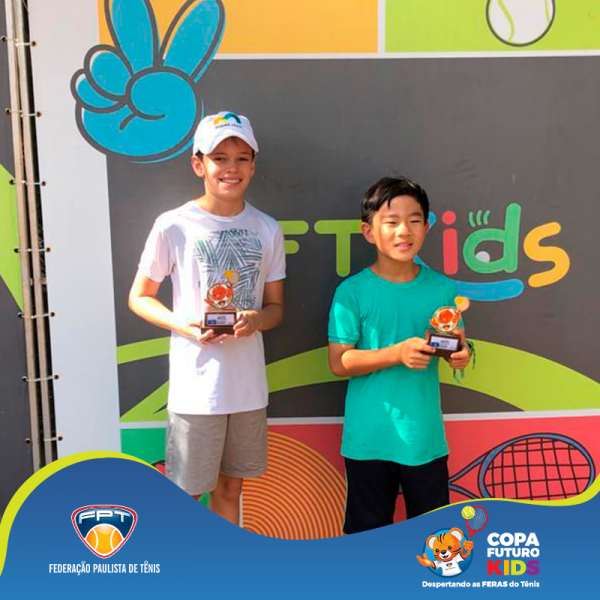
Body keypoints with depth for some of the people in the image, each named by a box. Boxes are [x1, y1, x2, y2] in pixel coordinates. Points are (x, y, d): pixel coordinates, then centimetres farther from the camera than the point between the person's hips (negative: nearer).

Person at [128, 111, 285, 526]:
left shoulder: (267, 230, 3)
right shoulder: (174, 226, -8)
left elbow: (276, 307, 9)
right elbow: (139, 297, 1)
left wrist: (257, 320, -14)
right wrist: (182, 325, -17)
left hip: (248, 384, 3)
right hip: (195, 385, -3)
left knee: (230, 486, 18)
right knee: (187, 494, 7)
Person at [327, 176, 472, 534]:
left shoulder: (443, 288, -1)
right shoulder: (352, 292, -10)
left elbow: (457, 345, 7)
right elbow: (339, 362, -10)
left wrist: (461, 354, -17)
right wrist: (397, 353, -22)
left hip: (426, 436, 2)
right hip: (369, 438, -2)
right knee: (367, 531, 17)